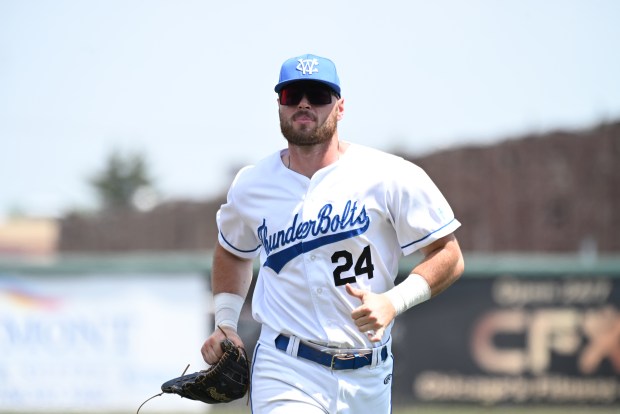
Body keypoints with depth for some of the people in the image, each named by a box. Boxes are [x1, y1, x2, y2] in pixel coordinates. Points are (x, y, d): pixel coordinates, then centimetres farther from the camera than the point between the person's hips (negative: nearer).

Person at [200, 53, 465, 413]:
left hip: (369, 381, 1)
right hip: (286, 372, 0)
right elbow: (233, 252, 27)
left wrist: (393, 302, -17)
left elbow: (449, 256, -2)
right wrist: (225, 323, 13)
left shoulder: (390, 177, -4)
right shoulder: (251, 186, 6)